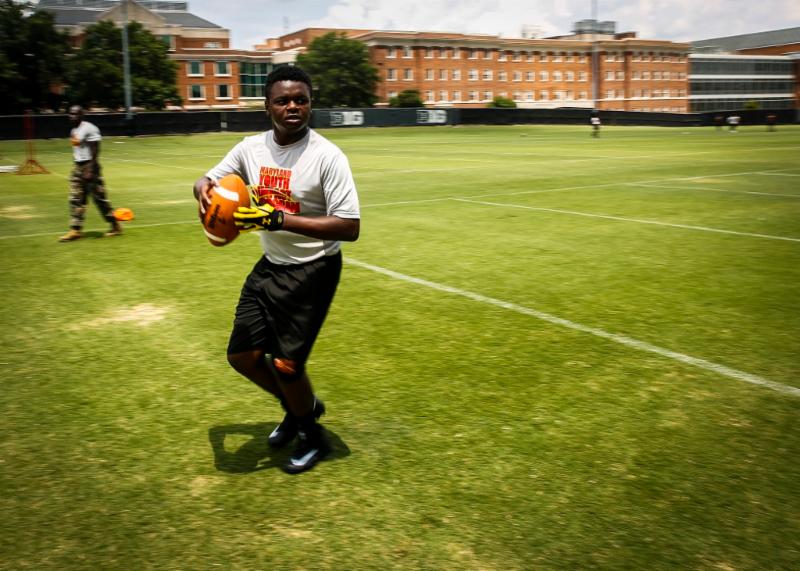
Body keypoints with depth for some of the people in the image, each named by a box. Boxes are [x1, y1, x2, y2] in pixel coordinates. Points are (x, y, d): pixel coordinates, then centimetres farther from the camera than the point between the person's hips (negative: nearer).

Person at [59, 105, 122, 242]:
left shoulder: (89, 129, -13)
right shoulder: (73, 130, 15)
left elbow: (95, 150, -18)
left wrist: (90, 170, -23)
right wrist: (79, 169, 19)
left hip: (89, 166, -9)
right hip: (77, 167, 9)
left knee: (99, 197, -3)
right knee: (75, 199, 5)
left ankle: (115, 225, 10)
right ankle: (76, 229, 8)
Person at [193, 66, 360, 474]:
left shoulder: (327, 157, -18)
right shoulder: (251, 148, -1)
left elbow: (350, 227, -25)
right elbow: (210, 179, 14)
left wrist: (281, 219, -32)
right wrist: (203, 188, -13)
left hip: (313, 271, -6)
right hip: (270, 266, 6)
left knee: (285, 364, -4)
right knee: (242, 356, 9)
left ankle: (313, 436, 27)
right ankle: (300, 407, 38)